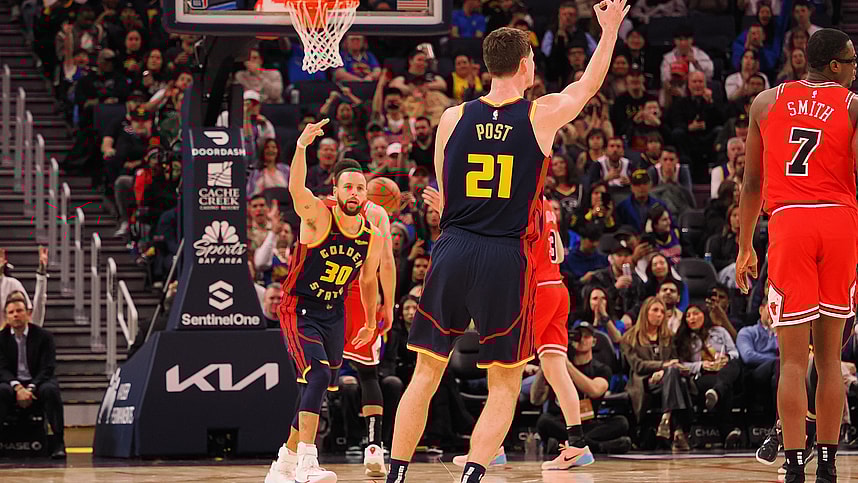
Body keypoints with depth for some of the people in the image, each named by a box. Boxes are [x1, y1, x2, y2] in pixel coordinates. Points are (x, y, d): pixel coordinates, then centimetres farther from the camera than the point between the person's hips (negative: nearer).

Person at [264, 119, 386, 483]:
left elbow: (368, 280, 17)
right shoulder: (318, 216, -17)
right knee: (318, 376, -26)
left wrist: (370, 323, 26)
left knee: (318, 391, 12)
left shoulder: (372, 237, -1)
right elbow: (296, 189, -38)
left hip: (335, 315, 6)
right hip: (299, 310, -6)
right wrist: (301, 147, -54)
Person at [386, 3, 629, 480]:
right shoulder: (542, 115, -1)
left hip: (453, 250, 2)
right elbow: (591, 83, 20)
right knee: (505, 387, 7)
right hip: (507, 258, -2)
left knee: (426, 375, 12)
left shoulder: (454, 118, 5)